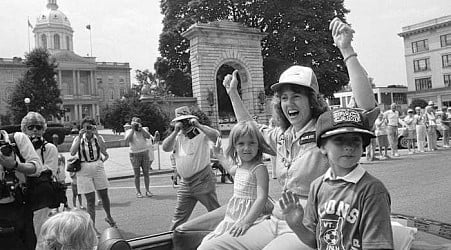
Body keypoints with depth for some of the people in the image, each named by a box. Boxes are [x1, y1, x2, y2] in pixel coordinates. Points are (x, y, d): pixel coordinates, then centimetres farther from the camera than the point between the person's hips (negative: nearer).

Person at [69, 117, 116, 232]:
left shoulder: (98, 138, 3)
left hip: (98, 168, 2)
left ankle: (108, 217, 37)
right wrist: (80, 137, -16)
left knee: (104, 195, 12)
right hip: (84, 171, -2)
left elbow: (104, 150, -17)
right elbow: (72, 153, -15)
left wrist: (97, 134, -18)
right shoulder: (78, 139, 1)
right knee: (90, 199, -2)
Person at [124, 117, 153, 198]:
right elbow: (127, 140, -18)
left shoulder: (143, 131, 6)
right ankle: (138, 192, 8)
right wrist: (133, 129, -17)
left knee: (146, 173, 3)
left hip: (145, 153, 2)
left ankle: (147, 191, 10)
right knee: (137, 175, 1)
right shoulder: (129, 131, 2)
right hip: (135, 155, -2)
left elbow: (149, 137, -14)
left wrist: (141, 128, -18)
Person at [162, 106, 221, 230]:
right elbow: (165, 148, -6)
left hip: (203, 181, -5)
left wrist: (198, 125, -22)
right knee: (179, 216, 13)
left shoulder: (201, 132, -4)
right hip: (185, 183, 5)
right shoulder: (177, 136, 9)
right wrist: (175, 131, -13)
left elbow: (216, 137, -23)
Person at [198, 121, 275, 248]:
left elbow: (262, 198, -23)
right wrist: (219, 156, 45)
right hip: (232, 220, 8)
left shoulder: (259, 169, -14)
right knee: (205, 243, 4)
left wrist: (246, 222, -33)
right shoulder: (239, 166, 11)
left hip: (249, 218, -8)